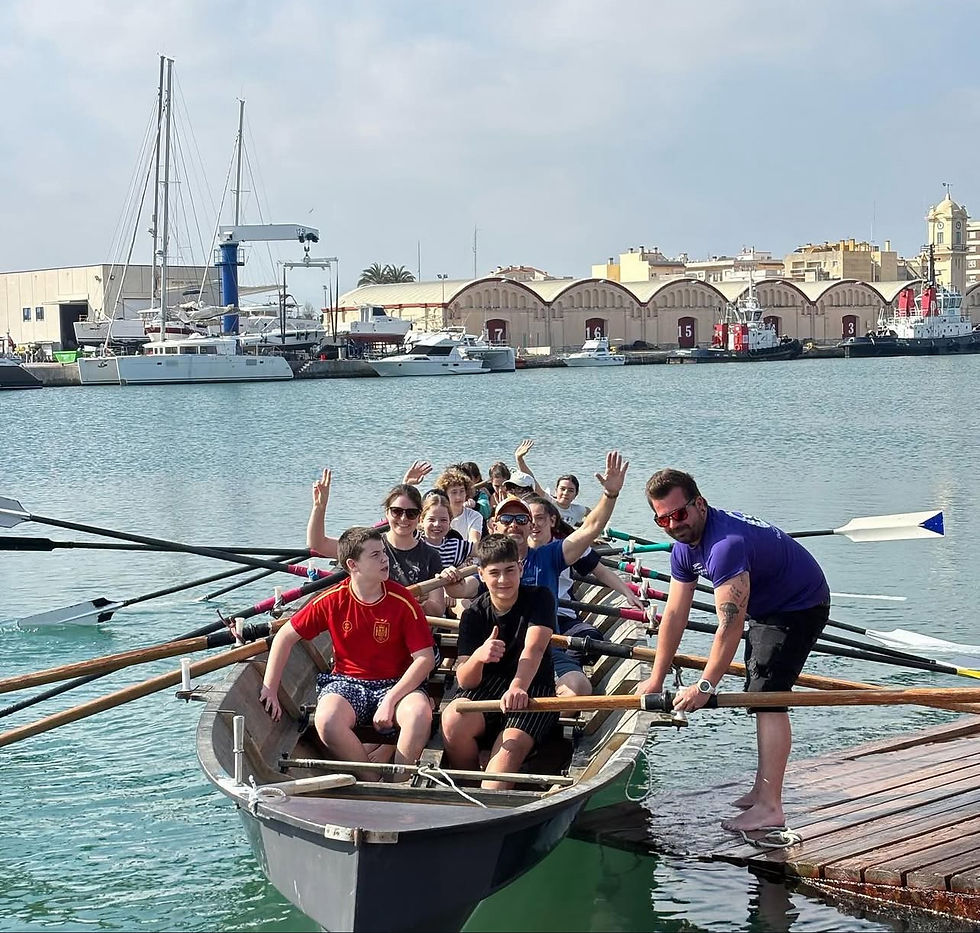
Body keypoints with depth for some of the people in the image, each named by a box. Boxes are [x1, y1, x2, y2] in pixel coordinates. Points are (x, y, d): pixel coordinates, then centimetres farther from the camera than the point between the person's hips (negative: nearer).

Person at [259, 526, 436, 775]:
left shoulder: (403, 602, -8)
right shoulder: (332, 600, -5)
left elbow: (425, 658, -10)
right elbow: (285, 636, 4)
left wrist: (390, 700, -20)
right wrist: (270, 689, -3)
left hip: (395, 684, 0)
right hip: (347, 682, 1)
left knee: (419, 712, -35)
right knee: (327, 720, -34)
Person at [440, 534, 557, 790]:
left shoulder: (539, 598, -7)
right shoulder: (474, 614, -3)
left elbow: (533, 649, -26)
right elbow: (465, 682, -10)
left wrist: (517, 687, -48)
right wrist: (478, 657, -35)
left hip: (532, 690, -1)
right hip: (486, 688, 2)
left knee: (511, 745, -31)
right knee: (453, 721, -29)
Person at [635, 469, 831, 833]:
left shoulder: (726, 543, -34)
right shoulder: (685, 546, -3)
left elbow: (730, 625, -35)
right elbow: (675, 614, 1)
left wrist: (705, 685, -30)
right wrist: (656, 679, 0)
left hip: (801, 606, -10)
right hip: (769, 607, 10)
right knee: (760, 695, 15)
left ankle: (769, 808, -18)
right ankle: (763, 790, 25)